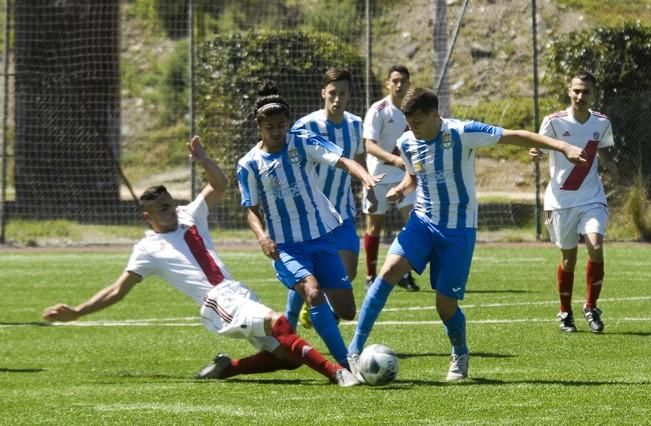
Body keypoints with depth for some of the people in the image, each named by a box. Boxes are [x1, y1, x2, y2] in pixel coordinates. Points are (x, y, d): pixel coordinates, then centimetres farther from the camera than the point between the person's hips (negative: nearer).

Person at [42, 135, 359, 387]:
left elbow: (219, 185, 23)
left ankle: (227, 368, 13)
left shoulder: (190, 216, 18)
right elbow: (117, 291, 4)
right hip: (218, 304, -7)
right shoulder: (148, 250, 4)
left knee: (285, 355, 1)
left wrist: (202, 160, 3)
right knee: (277, 322, -33)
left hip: (240, 295, 8)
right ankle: (335, 371, -38)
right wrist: (76, 313, -4)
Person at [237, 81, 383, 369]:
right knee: (313, 292, -29)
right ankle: (344, 364, -23)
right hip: (284, 245, -2)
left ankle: (319, 314, 37)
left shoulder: (304, 142, -3)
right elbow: (252, 210, 3)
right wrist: (262, 237, -18)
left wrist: (365, 177, -37)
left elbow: (342, 161, -16)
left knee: (346, 311, -1)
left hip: (321, 236, 2)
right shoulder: (249, 164, -1)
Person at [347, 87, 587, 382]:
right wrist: (401, 189, -4)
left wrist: (562, 147, -22)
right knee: (389, 271, -21)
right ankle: (355, 349, -20)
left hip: (458, 229, -3)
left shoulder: (461, 133, -17)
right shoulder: (407, 143, -1)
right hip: (422, 222, 3)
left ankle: (460, 356, 30)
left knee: (446, 304, -3)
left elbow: (515, 136, -15)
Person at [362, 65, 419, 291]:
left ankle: (405, 273, 0)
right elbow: (369, 145, -22)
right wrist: (393, 159, -36)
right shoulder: (378, 110, -11)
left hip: (404, 175, 4)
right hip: (379, 175, -4)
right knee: (374, 226, 3)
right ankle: (371, 277, 15)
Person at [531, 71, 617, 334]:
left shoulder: (602, 123, 4)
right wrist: (536, 155, -33)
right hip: (561, 201, -2)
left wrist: (611, 166, -2)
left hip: (592, 199, 2)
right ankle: (565, 313, 23)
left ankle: (591, 307, -1)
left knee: (596, 248, -18)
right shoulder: (554, 122, -6)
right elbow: (539, 148, -9)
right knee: (568, 258, 4)